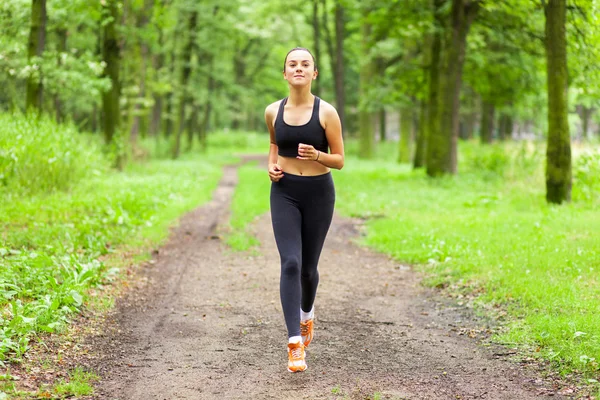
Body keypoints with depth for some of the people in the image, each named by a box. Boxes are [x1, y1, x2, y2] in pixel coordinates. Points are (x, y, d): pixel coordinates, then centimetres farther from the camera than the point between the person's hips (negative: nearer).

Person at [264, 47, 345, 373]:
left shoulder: (326, 112, -8)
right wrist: (271, 165, 2)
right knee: (290, 263, -15)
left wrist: (317, 156, -24)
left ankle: (307, 314, 44)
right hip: (284, 193, 1)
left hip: (318, 193, -1)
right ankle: (295, 344, -19)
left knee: (308, 266, 10)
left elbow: (340, 160, -3)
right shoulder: (273, 111, 1)